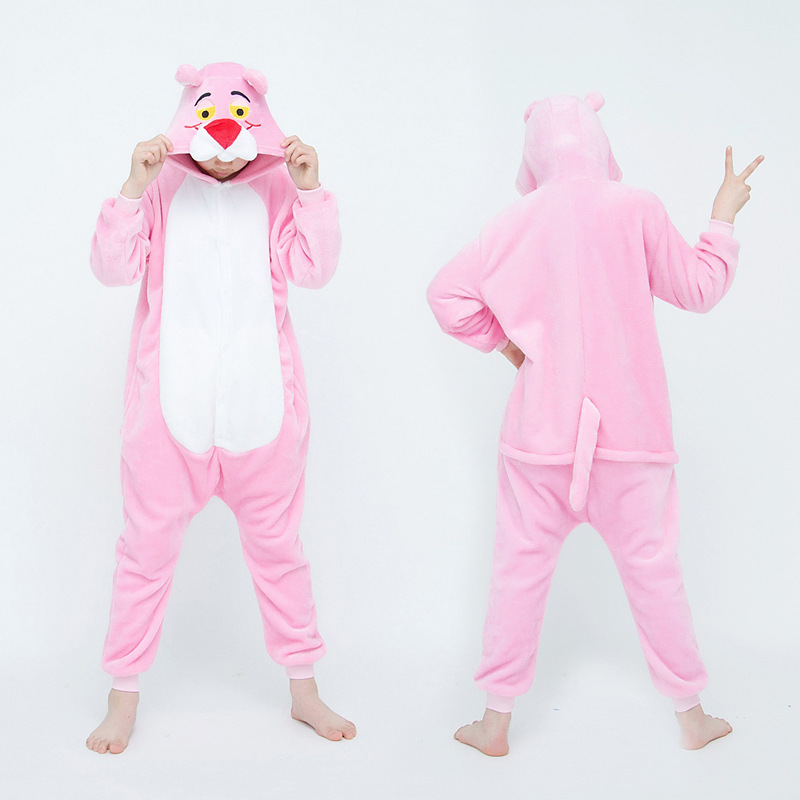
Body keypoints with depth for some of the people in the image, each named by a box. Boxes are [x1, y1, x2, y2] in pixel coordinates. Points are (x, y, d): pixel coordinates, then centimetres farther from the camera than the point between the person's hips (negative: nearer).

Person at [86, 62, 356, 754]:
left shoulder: (277, 186, 3)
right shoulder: (162, 186, 1)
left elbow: (313, 269, -6)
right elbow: (113, 267, -7)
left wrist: (311, 189, -15)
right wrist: (133, 188, -17)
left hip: (262, 399, 1)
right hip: (170, 402, -1)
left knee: (277, 545, 12)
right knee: (148, 548, 6)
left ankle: (303, 687, 27)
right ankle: (124, 696, 23)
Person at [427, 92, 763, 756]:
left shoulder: (522, 218, -3)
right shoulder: (636, 208, -5)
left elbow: (449, 293, -7)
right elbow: (697, 289, 3)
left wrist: (501, 338, 8)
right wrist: (724, 218, 16)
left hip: (542, 431, 0)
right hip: (630, 428, 0)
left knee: (520, 568, 8)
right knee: (652, 566, 11)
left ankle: (496, 722, 17)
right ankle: (691, 714, 26)